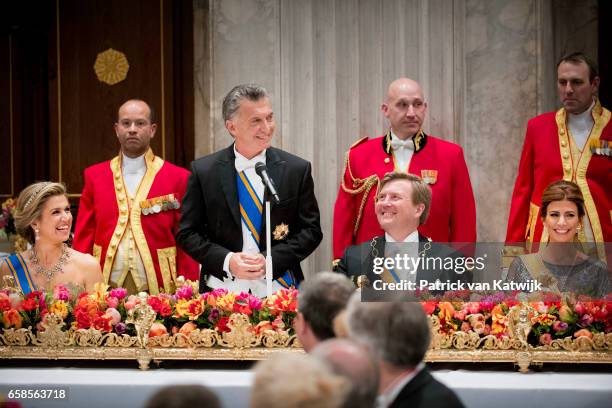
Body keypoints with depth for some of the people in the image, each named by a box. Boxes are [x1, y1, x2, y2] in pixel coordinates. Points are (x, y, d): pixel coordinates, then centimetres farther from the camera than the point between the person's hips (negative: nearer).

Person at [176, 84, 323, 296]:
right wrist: (226, 261, -12)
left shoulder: (297, 169, 3)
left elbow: (311, 231, 4)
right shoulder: (203, 171, 2)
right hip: (222, 291, 0)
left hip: (278, 288, 0)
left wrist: (271, 259, -10)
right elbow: (187, 233, 3)